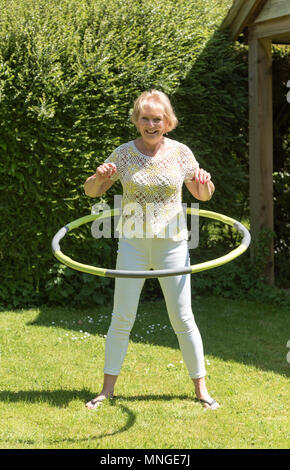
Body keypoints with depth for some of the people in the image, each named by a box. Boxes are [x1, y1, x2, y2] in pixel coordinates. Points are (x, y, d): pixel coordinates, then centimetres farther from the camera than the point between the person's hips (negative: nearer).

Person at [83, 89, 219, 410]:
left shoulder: (180, 153, -1)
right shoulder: (124, 154, -1)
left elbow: (203, 195, 10)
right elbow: (91, 191, 6)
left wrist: (205, 182, -13)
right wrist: (100, 177, -17)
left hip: (172, 244, 0)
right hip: (133, 244, 0)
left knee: (182, 318, 3)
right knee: (122, 318, 4)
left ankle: (201, 388, 15)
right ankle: (108, 387, 16)